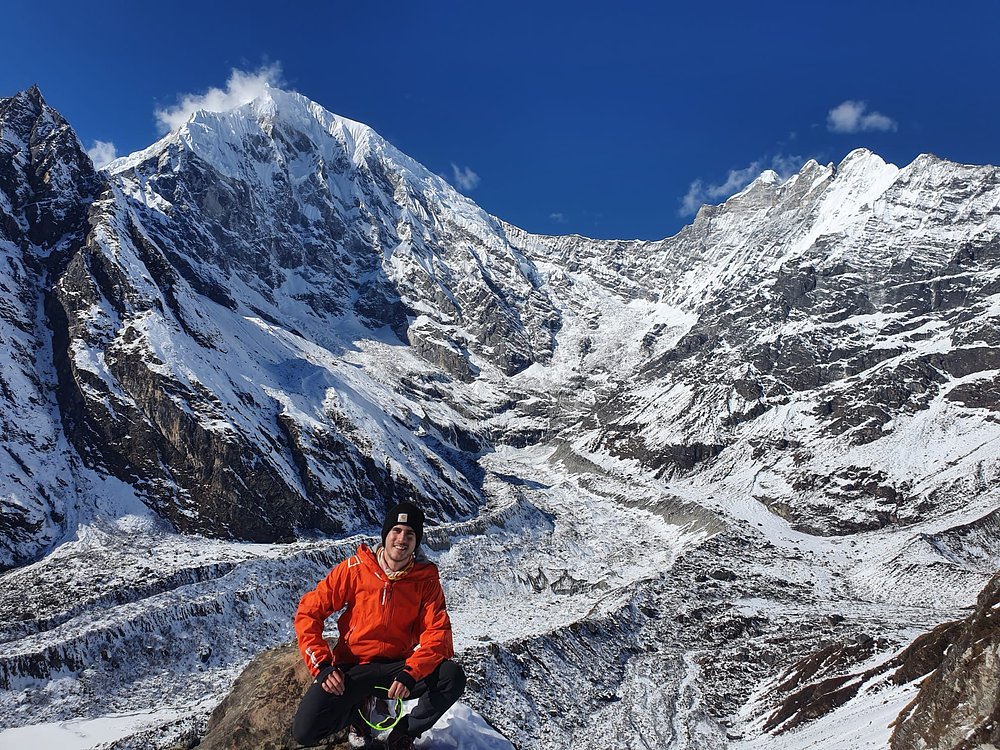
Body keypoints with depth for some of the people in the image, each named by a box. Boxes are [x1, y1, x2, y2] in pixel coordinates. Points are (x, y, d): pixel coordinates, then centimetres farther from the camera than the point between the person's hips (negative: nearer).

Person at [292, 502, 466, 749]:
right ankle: (357, 710, 11)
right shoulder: (355, 568, -6)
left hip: (397, 668, 1)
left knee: (453, 676, -26)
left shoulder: (426, 579, -4)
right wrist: (322, 666, -15)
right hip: (351, 668, -1)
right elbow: (308, 613, -4)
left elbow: (437, 632, -12)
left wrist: (410, 674, -28)